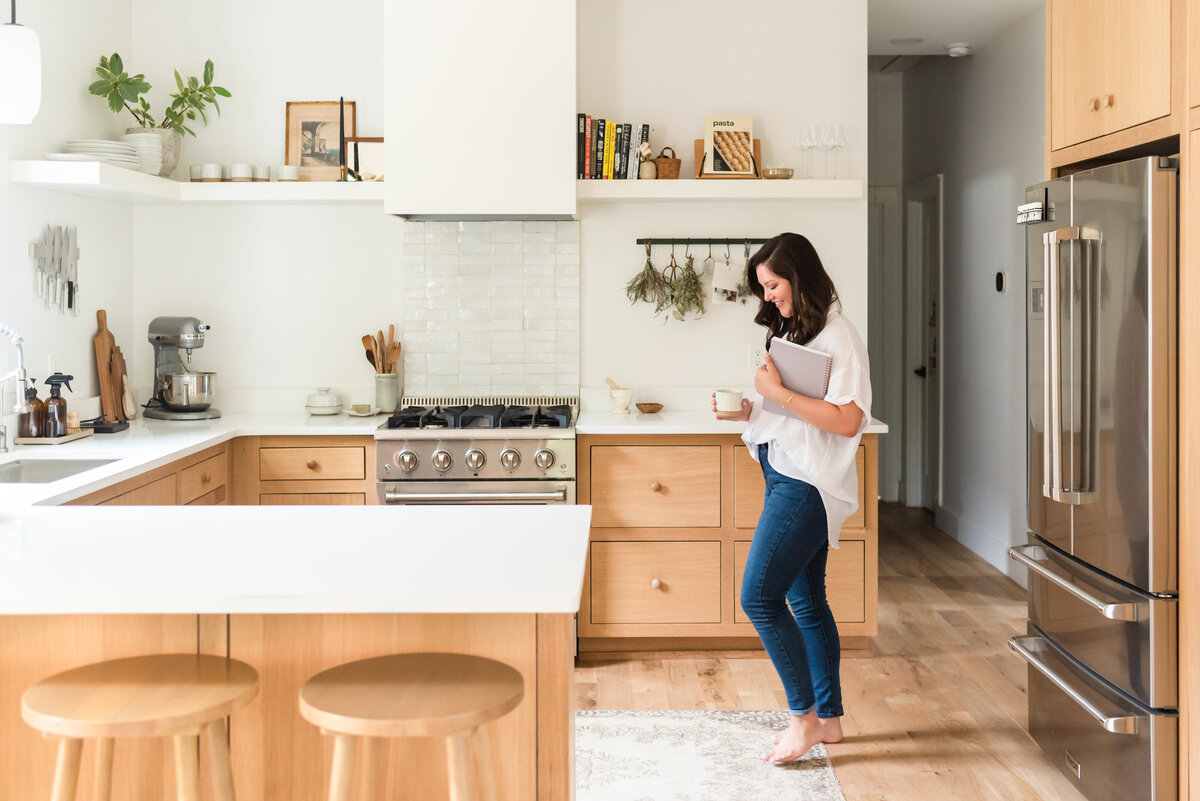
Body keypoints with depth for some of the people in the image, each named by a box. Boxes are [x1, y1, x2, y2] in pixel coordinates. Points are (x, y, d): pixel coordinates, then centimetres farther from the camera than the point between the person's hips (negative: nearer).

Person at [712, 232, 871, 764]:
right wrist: (749, 411, 4)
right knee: (805, 601, 12)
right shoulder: (792, 333, 16)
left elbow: (846, 420, -22)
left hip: (809, 485, -10)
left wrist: (777, 393, -19)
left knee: (759, 596, -14)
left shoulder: (837, 336, -13)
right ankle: (829, 718, 21)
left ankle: (804, 716, -3)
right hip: (787, 479, 10)